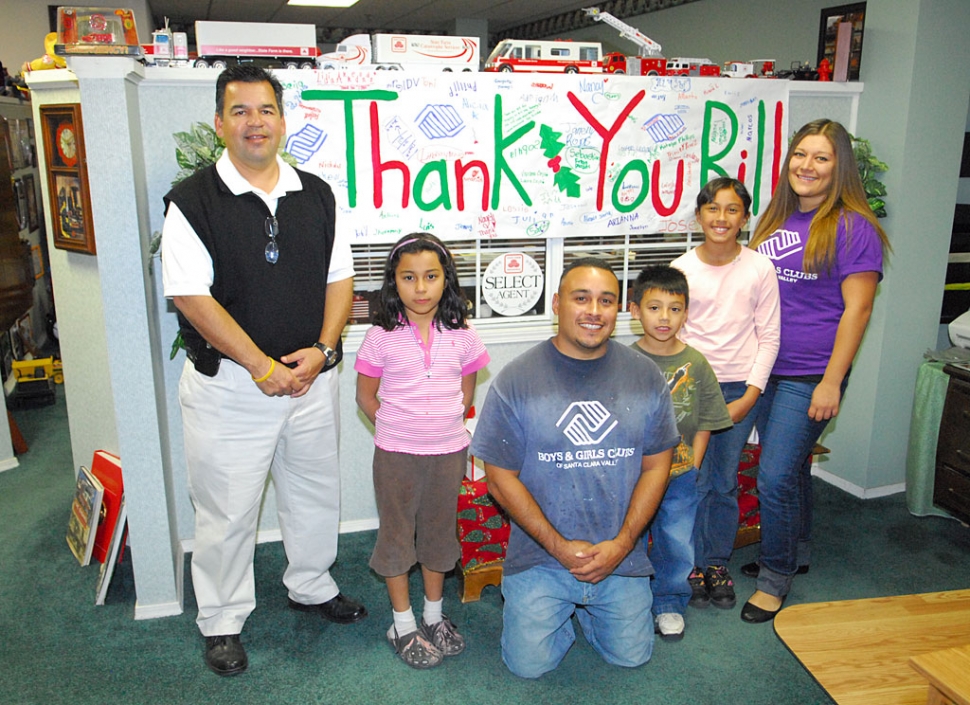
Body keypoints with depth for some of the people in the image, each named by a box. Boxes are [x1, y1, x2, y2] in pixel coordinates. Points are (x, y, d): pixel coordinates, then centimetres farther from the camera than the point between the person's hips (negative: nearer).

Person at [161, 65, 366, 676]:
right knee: (226, 510, 7)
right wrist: (262, 365, -18)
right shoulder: (192, 201, -7)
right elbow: (192, 296, -14)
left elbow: (340, 278, 6)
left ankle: (311, 586, 42)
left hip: (313, 378, 4)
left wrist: (321, 350, -9)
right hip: (228, 385, -4)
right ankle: (222, 621, 28)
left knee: (317, 494, 18)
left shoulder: (317, 195, 6)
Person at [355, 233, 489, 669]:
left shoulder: (461, 336, -3)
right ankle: (403, 626, 25)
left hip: (448, 452, 2)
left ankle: (433, 616, 34)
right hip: (395, 454, -2)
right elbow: (366, 395, 0)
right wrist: (397, 428, -1)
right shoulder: (382, 336, -8)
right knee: (396, 533, 9)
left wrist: (443, 427, 4)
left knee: (439, 531, 15)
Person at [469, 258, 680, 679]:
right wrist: (559, 545, -13)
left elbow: (656, 465, 0)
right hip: (540, 558, -2)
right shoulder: (516, 380, -11)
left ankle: (585, 606, 36)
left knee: (630, 656, 7)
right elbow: (500, 476, -9)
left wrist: (622, 543, -10)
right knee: (529, 665, -1)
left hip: (621, 555, 2)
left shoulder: (645, 376, -3)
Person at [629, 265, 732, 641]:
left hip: (679, 474, 2)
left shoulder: (695, 364, -3)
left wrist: (691, 468, -3)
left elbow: (704, 425, 3)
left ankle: (669, 603, 34)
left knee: (677, 542, 10)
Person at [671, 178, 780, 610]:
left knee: (726, 483, 10)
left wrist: (749, 397, -6)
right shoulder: (681, 269, -2)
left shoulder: (760, 269, -2)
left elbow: (768, 338, 0)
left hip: (740, 389, 1)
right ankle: (694, 564, 20)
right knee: (694, 480, 2)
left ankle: (718, 562, 27)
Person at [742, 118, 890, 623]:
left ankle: (775, 577, 11)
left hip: (809, 377, -6)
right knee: (791, 467, 19)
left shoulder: (852, 227, -10)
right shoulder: (776, 218, 11)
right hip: (767, 370, 6)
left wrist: (832, 382, -16)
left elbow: (857, 308, -12)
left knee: (775, 477, -7)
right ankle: (796, 550, 38)